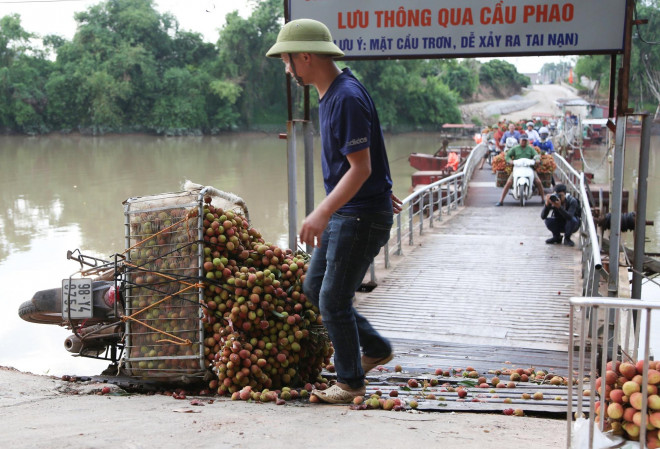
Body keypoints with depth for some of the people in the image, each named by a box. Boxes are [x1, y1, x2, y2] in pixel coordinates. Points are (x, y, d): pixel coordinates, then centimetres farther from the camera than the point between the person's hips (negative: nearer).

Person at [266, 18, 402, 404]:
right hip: (343, 213, 10)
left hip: (362, 215, -10)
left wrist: (323, 212, -29)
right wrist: (383, 188, 30)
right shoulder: (331, 94, 9)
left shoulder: (347, 98, -22)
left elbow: (361, 168, -24)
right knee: (314, 288, 16)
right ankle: (376, 348, 29)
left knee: (333, 300, -1)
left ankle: (351, 382, 16)